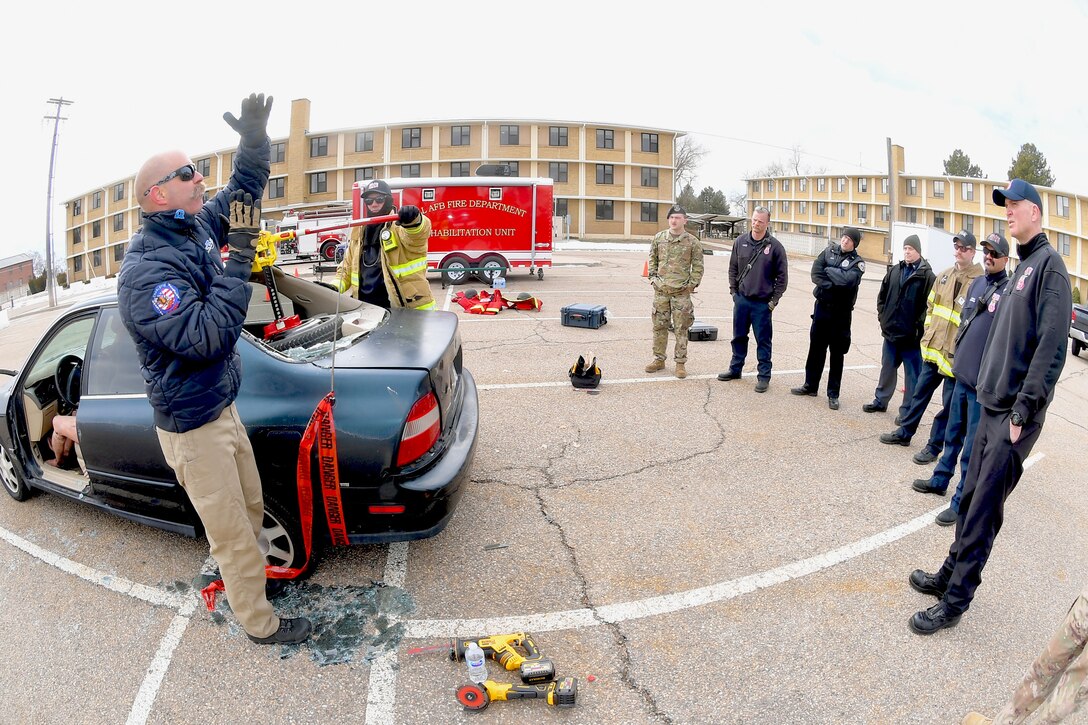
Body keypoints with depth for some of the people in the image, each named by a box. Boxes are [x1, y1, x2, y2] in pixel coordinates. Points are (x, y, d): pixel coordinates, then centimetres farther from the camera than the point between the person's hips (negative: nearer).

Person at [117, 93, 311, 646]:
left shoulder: (196, 229, -1)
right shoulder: (144, 272, -26)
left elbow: (241, 193, 10)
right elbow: (206, 337, -36)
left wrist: (254, 139, -7)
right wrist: (238, 256, -34)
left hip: (222, 408, 8)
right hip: (192, 428, -8)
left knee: (251, 507, 24)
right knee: (232, 535, 6)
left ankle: (247, 575, 47)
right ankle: (260, 624, 24)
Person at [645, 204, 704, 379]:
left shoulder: (692, 242, -3)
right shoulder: (659, 238, 5)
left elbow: (698, 266, 2)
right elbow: (652, 259, 15)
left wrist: (692, 284, -4)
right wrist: (653, 277, 6)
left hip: (681, 292, -3)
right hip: (661, 291, 3)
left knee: (681, 329, 1)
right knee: (659, 326, 9)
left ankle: (680, 363, 9)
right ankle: (659, 359, 21)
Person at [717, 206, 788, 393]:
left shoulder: (775, 247, -8)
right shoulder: (740, 242, 2)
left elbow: (782, 277, -3)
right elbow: (733, 268, 11)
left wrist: (774, 300, -6)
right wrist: (733, 291, 6)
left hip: (762, 303, -3)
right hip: (741, 300, 4)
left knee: (763, 341, 3)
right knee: (739, 337, 15)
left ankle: (764, 376, 12)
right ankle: (735, 369, 29)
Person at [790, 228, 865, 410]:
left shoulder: (857, 262, -5)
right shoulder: (830, 250, 5)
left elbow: (847, 280, -24)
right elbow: (815, 273, -7)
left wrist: (828, 270, -12)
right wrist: (831, 285, -18)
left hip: (841, 312, -3)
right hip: (821, 306, 3)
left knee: (837, 353, 4)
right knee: (816, 348, 13)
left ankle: (833, 394, 12)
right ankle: (810, 385, 26)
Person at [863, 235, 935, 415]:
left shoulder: (927, 276, -9)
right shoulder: (894, 271, 8)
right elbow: (882, 295, 16)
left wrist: (919, 328, -14)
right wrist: (882, 316, 7)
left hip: (911, 336, -6)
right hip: (891, 331, 6)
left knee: (912, 374, 4)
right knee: (887, 368, 18)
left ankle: (908, 411, 12)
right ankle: (880, 401, 32)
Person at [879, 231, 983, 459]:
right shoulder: (943, 276, 9)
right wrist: (927, 335, 12)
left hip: (956, 354, -6)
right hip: (933, 348, 6)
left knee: (948, 404, 5)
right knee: (920, 392, 18)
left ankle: (934, 446, 15)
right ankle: (905, 432, 31)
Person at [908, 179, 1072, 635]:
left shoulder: (1048, 263, -9)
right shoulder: (1020, 269, 17)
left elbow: (1051, 345, -17)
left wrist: (1024, 411, -19)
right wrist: (987, 390, 12)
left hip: (1015, 415, -8)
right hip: (991, 406, 8)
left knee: (984, 511, -3)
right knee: (971, 498, 15)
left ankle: (955, 603, 6)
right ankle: (950, 575, 27)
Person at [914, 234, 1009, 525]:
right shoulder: (976, 283, 9)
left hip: (984, 384, -7)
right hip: (962, 375, 7)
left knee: (973, 447, 2)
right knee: (953, 434, 21)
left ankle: (962, 502, 12)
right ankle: (940, 480, 37)